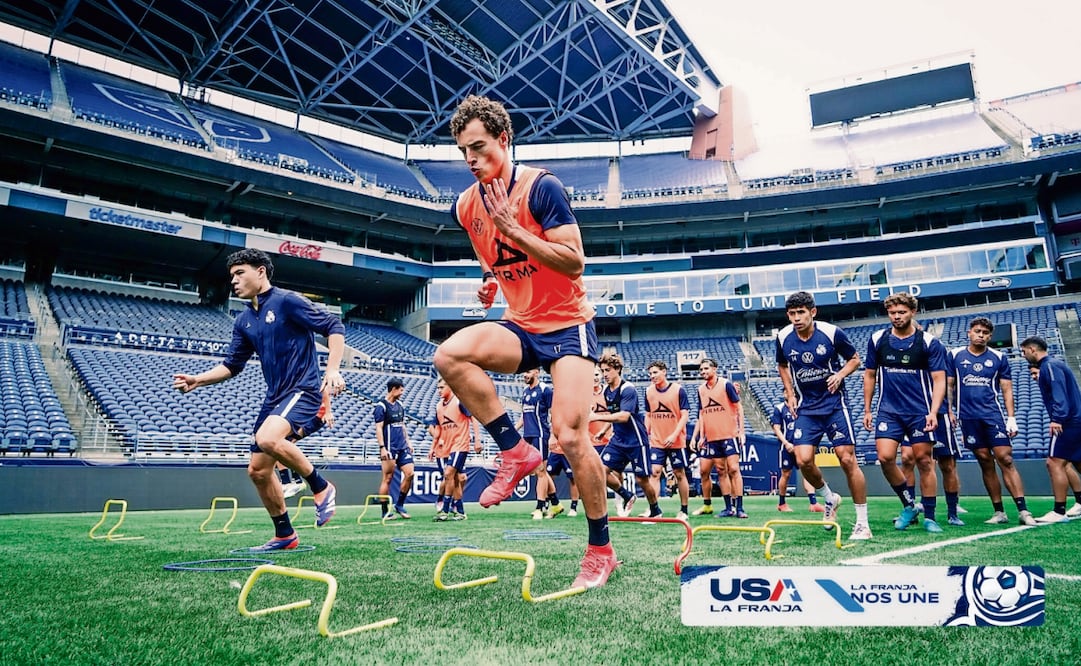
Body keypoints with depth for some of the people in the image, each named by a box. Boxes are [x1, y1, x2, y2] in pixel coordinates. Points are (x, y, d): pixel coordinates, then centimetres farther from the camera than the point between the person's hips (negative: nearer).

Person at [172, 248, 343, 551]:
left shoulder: (287, 301, -9)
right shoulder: (243, 321, 13)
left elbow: (334, 326, -12)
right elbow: (231, 364, 17)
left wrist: (333, 370, -21)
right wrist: (197, 380, 1)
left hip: (304, 390, -8)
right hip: (275, 398, 8)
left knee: (268, 438, -33)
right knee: (257, 469, 7)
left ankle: (321, 488, -12)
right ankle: (285, 535, 22)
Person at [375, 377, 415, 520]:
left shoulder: (399, 405, 15)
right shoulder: (381, 406, -8)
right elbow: (378, 428, -13)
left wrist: (408, 442, 18)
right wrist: (382, 447, -18)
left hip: (402, 447, 7)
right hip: (390, 449, -7)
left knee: (409, 473, 1)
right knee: (387, 478, -2)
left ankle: (399, 505, 16)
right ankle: (385, 512, 7)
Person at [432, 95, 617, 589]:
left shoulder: (541, 186, -12)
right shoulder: (465, 206, 6)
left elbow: (574, 261, -18)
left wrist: (513, 227, -23)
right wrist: (488, 284, 6)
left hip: (567, 325, -5)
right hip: (520, 326, 5)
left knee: (570, 434, -15)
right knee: (449, 355, -25)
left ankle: (601, 549, 7)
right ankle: (516, 452, -8)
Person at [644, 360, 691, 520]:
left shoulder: (678, 389, -7)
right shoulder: (649, 391, 5)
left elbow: (685, 415, -8)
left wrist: (674, 435, -18)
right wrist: (645, 435, 7)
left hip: (676, 441, -3)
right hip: (656, 441, 3)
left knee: (680, 474, 6)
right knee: (655, 472, -7)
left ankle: (683, 511, 18)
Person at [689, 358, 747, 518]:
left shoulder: (726, 384, -5)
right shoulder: (701, 389, 10)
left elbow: (739, 407, -2)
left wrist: (741, 431, -7)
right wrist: (700, 436, 11)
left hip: (729, 435, -5)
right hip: (711, 438, 5)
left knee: (733, 469, -8)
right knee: (721, 471, 6)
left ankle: (739, 508, -4)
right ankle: (729, 508, 11)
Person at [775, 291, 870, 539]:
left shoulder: (831, 332, -11)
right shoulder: (783, 337, -3)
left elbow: (854, 359, 4)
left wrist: (840, 374, -15)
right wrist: (790, 393, 6)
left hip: (834, 404, -3)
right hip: (806, 408, 3)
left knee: (847, 460, -7)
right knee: (803, 460, -10)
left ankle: (862, 522, 7)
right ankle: (829, 499, 21)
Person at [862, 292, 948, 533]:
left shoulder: (929, 342, -3)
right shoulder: (877, 340, 4)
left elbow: (939, 380, -4)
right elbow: (870, 375, 12)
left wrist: (933, 412, -16)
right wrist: (867, 409, 10)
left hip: (920, 412, -2)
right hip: (888, 411, 2)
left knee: (924, 461, 1)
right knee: (885, 457, -11)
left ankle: (929, 517, 15)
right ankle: (909, 505, 11)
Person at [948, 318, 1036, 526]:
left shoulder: (999, 358, 8)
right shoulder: (955, 355, 7)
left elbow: (1007, 390, 8)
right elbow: (949, 386, 9)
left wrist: (1011, 418, 1)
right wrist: (949, 411, 0)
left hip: (993, 415, 0)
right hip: (968, 418, 0)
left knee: (1006, 460, -9)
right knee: (986, 463, 4)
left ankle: (1023, 511, -8)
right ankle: (999, 512, 10)